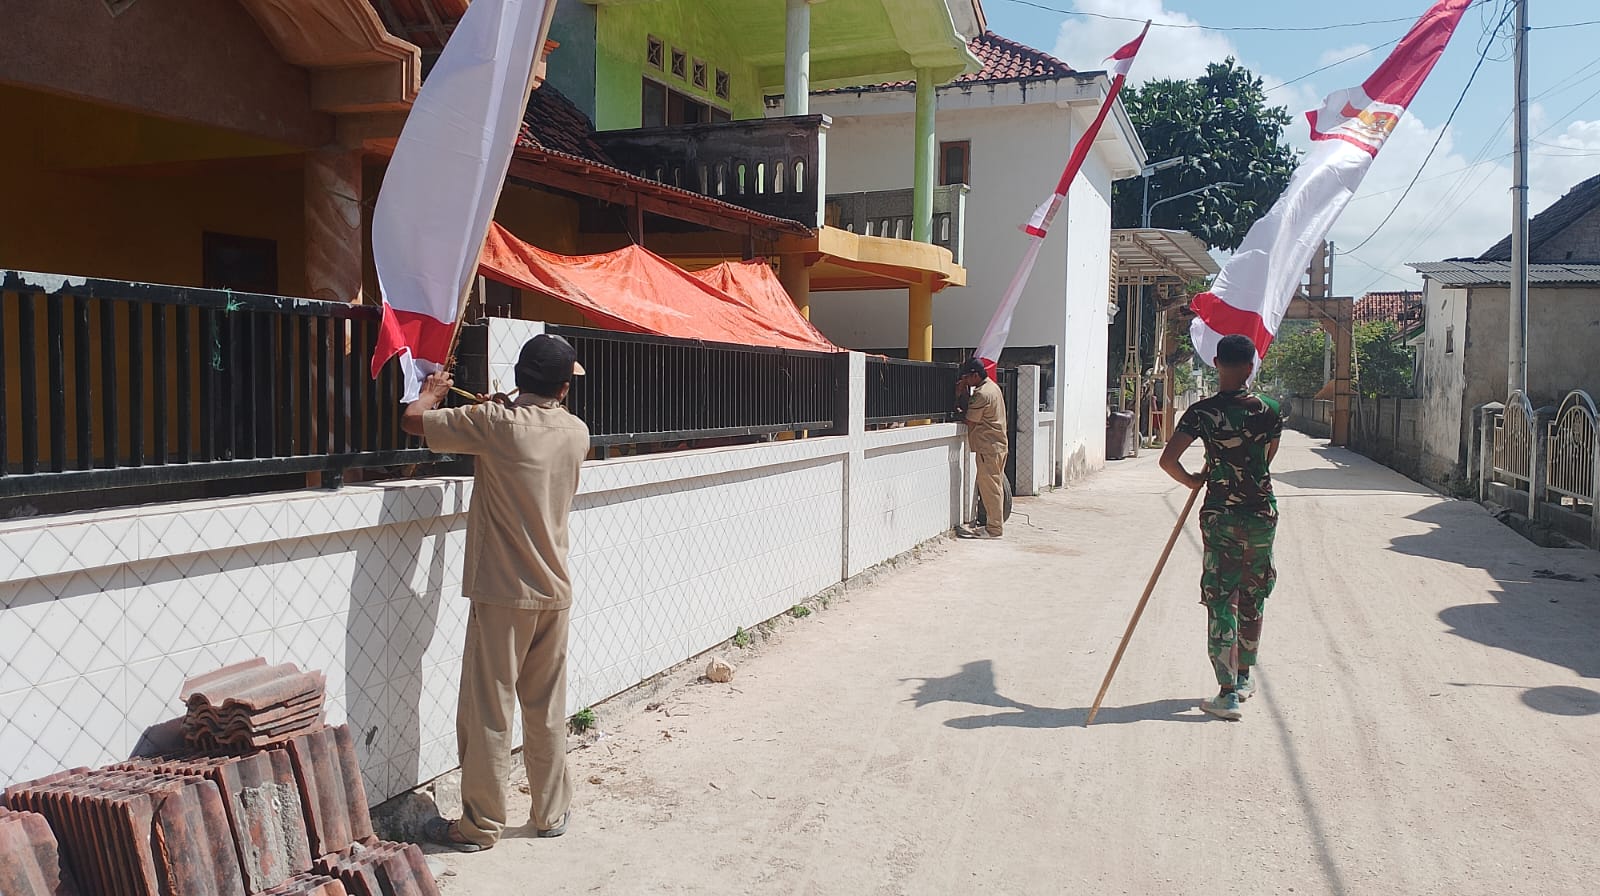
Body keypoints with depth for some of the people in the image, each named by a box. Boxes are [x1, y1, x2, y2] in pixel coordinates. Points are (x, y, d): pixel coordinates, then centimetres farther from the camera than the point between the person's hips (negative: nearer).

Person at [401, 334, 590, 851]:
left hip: (503, 593, -5)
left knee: (488, 711, 4)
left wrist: (434, 391, 13)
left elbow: (412, 420, -6)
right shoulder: (576, 433, 2)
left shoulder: (494, 424, -14)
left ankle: (480, 825, 14)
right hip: (555, 591, 5)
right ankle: (551, 813, 25)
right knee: (548, 709, 15)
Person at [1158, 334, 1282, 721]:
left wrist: (1192, 481, 2)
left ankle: (1227, 693, -3)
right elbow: (1268, 460, 8)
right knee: (1253, 598, 18)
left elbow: (1167, 460, -17)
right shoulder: (1269, 411, -5)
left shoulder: (1202, 412, -9)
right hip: (1262, 512, 2)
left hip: (1219, 515, -2)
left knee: (1221, 601, 1)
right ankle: (1243, 678, 32)